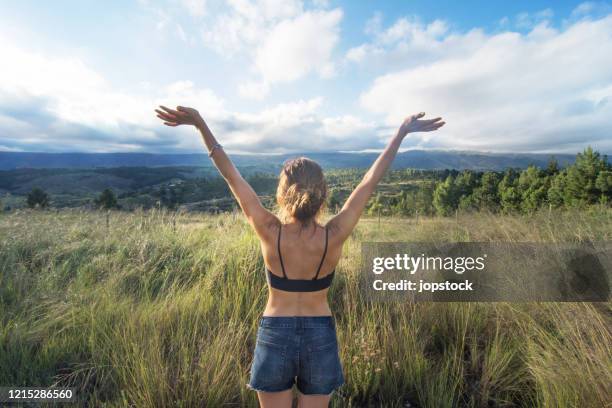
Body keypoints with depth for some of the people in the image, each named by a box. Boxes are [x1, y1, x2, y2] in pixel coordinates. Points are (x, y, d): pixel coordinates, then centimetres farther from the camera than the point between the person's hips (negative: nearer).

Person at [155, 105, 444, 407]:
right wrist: (402, 132, -3)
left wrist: (200, 124, -10)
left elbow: (231, 175, -15)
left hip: (274, 336, 0)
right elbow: (371, 180, -12)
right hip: (321, 337, 1)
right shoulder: (334, 236, -18)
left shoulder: (271, 233, -19)